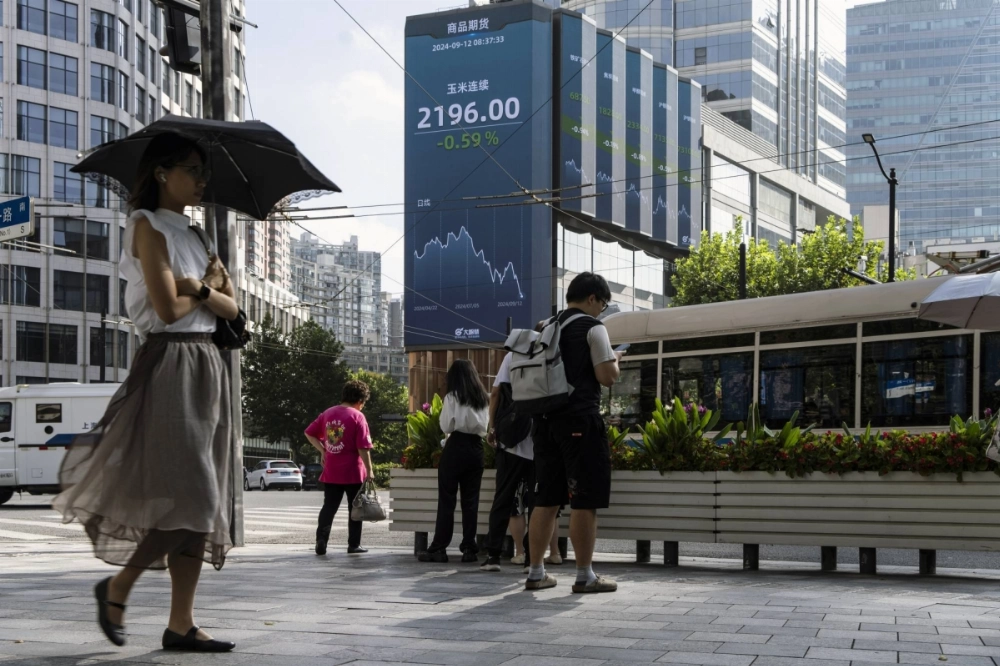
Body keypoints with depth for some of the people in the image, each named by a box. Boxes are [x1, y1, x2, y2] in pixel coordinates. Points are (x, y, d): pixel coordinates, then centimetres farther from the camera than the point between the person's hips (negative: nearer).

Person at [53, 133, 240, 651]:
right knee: (190, 496, -12)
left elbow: (231, 308, 12)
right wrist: (210, 287, 1)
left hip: (206, 365, 8)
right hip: (169, 362, -8)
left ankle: (181, 623, 5)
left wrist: (202, 288, -7)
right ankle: (118, 586, 8)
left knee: (203, 502, 3)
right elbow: (167, 307, -16)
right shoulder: (149, 226, -4)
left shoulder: (191, 237, 20)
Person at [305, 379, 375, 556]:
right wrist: (369, 470, -8)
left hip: (330, 472, 4)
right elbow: (363, 448, -14)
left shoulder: (328, 414, 6)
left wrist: (323, 450, 12)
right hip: (353, 472, -4)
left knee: (329, 507, 9)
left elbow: (309, 433, 12)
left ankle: (321, 541, -2)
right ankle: (354, 544, 12)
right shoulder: (357, 417, -11)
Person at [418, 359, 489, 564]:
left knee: (446, 500, -1)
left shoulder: (452, 397, -5)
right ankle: (469, 548, 5)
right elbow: (485, 426, 11)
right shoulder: (483, 398, 8)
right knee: (471, 501, 6)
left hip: (455, 448, -4)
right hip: (476, 448, 4)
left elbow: (445, 426, -5)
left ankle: (439, 548, -2)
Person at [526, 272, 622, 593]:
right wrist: (614, 359, 8)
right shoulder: (592, 328, -6)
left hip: (546, 419, 7)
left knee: (546, 499, 11)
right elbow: (607, 377, -12)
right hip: (581, 420, -7)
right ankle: (585, 576, 1)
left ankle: (536, 573, 13)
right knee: (585, 500, -2)